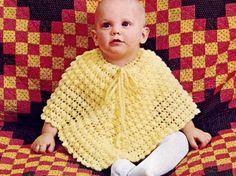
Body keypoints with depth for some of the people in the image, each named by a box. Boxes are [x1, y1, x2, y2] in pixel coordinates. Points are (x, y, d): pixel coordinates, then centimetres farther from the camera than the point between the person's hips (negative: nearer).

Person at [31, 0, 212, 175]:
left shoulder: (153, 66, -10)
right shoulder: (84, 67, -12)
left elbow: (175, 100, 2)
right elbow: (61, 102, -4)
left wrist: (189, 130, 3)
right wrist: (48, 134, -6)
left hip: (145, 137, 1)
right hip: (99, 139, 0)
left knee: (179, 140, -16)